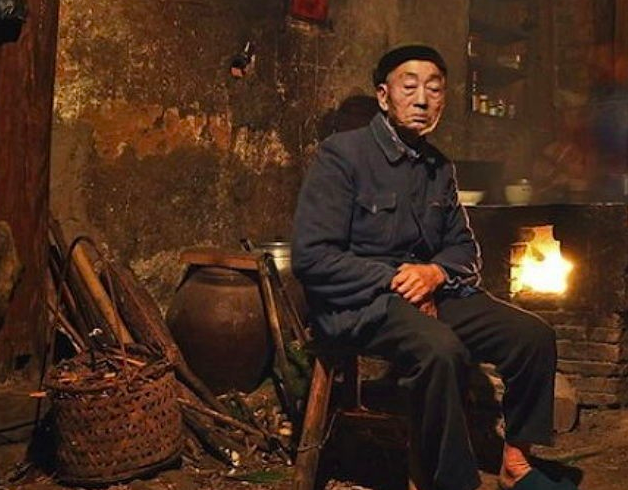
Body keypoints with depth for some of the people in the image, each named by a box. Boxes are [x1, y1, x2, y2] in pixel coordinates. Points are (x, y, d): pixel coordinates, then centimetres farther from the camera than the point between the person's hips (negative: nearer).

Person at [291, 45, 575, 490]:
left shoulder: (439, 168, 14)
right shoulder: (342, 154, -7)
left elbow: (465, 247, 19)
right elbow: (311, 257, -14)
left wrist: (437, 272, -5)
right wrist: (393, 280, -15)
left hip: (430, 295, 7)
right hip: (358, 303, -7)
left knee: (534, 335, -10)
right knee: (441, 347, -36)